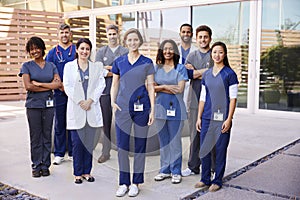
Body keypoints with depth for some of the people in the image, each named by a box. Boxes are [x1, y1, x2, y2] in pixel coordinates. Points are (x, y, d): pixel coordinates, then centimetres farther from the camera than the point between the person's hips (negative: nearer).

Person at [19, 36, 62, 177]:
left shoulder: (51, 66, 10)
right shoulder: (27, 66, 3)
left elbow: (58, 83, -3)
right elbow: (28, 86, -10)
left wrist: (39, 83, -11)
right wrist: (49, 86, -8)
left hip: (48, 105, 2)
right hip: (33, 105, -2)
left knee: (47, 136, 5)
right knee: (35, 137, 2)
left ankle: (45, 165, 16)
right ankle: (36, 166, 14)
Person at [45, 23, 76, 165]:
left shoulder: (77, 50, 7)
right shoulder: (52, 52, 8)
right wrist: (61, 86, -9)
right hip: (59, 93, 1)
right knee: (59, 123, 5)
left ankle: (72, 152, 14)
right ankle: (59, 153, 14)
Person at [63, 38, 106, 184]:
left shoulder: (96, 67, 9)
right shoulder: (69, 66, 6)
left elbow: (101, 85, 2)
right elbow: (67, 86, 0)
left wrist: (90, 100, -9)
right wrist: (80, 101, -9)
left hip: (92, 109, 1)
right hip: (75, 109, -1)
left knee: (89, 142, 5)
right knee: (77, 142, 0)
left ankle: (87, 171, 17)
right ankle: (78, 173, 12)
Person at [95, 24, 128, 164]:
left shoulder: (125, 52, 9)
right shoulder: (101, 52, 13)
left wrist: (108, 68, -8)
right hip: (105, 91, 1)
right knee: (106, 122, 3)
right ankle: (105, 152, 9)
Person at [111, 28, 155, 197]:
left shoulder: (147, 62, 3)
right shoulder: (119, 62, 8)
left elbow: (151, 87, 2)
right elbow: (115, 85, 12)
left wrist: (152, 109, -5)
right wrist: (113, 102, -3)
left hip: (141, 106, -1)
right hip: (123, 107, 1)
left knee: (140, 145, 5)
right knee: (122, 145, 2)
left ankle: (136, 183, 18)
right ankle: (124, 183, 15)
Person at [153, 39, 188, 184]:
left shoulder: (180, 68, 1)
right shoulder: (156, 68, 12)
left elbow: (180, 89, -10)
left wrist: (160, 88, -6)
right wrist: (166, 87, -9)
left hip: (175, 107, -3)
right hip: (160, 107, 4)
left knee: (175, 141, -1)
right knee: (163, 141, 10)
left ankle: (176, 171, 10)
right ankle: (165, 170, 21)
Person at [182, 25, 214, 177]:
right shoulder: (191, 56, 15)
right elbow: (187, 74, -2)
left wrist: (196, 72, -7)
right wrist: (206, 70, -8)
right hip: (194, 100, 3)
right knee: (195, 134, 8)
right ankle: (193, 167, 18)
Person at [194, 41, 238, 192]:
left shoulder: (229, 74, -3)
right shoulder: (206, 74, 11)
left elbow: (233, 98, -6)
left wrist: (229, 119, -12)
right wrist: (199, 117, 10)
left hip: (222, 117, -5)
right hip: (207, 117, 5)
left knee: (220, 149, 3)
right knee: (204, 148, 8)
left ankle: (217, 181, 17)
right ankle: (205, 179, 22)